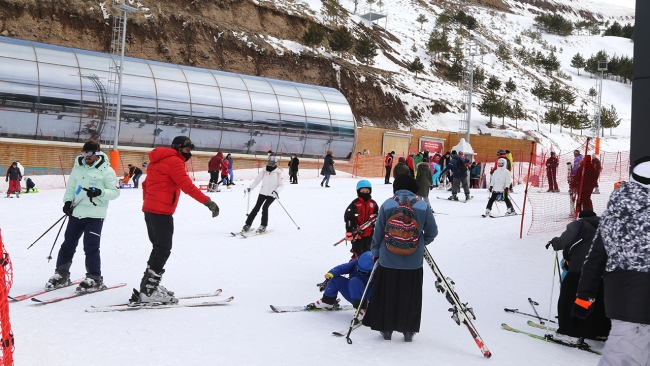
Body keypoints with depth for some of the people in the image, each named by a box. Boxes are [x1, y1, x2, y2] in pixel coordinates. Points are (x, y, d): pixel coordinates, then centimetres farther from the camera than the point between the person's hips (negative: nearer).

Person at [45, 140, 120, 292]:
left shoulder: (106, 170, -5)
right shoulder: (78, 167, 9)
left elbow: (115, 191, -6)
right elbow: (71, 187, 17)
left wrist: (100, 192, -23)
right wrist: (68, 201, 1)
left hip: (95, 215, -5)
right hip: (76, 213, 5)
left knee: (91, 247, -6)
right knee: (68, 245, 11)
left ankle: (94, 279, 6)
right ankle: (61, 275, 25)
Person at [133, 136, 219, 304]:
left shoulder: (158, 160, 19)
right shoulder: (175, 161, -10)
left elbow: (146, 184, 23)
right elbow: (187, 186, -20)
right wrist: (208, 202, -22)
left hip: (149, 210, 10)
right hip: (162, 212, -10)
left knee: (158, 248, 16)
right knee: (163, 250, -7)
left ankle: (149, 286, 18)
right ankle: (149, 291, -9)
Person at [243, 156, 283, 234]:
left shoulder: (278, 173, -4)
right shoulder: (264, 172, 2)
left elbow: (281, 185, -4)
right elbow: (257, 181, 5)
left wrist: (276, 191, -22)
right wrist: (250, 188, -8)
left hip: (272, 194, -2)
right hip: (263, 192, 2)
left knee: (265, 207, -16)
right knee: (256, 208, -3)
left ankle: (263, 226, -3)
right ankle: (247, 224, 3)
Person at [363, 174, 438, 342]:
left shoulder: (387, 205, -7)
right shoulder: (423, 206, -6)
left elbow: (378, 232, -1)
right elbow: (432, 232, 1)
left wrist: (375, 252, 13)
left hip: (388, 261, 0)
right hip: (414, 263, 0)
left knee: (387, 295, 14)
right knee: (410, 297, 14)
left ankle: (386, 329, 22)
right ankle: (409, 331, 21)